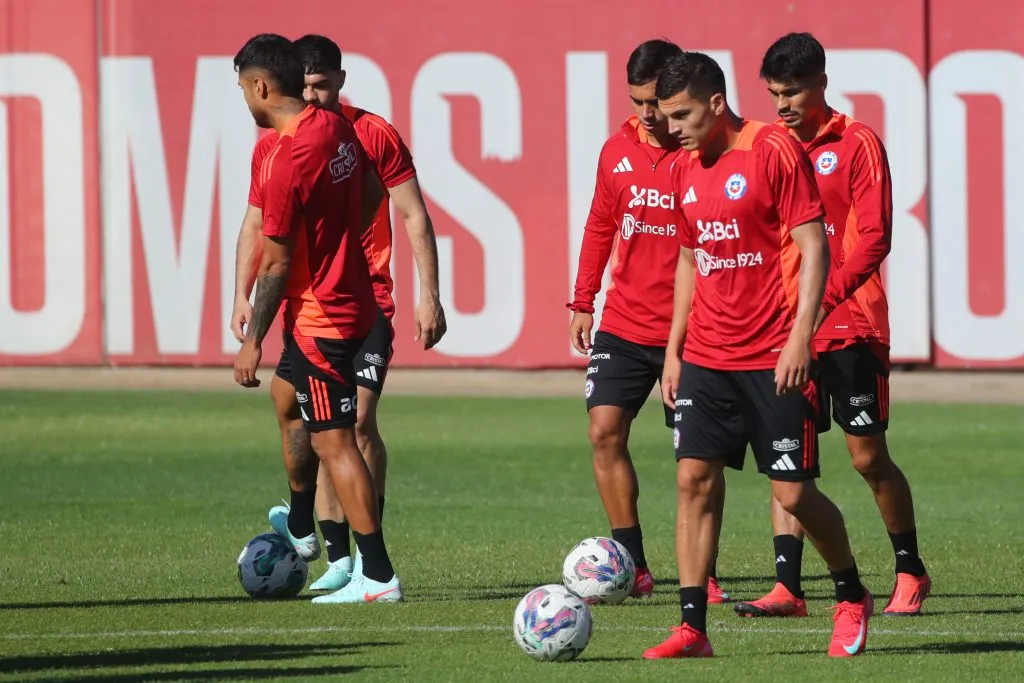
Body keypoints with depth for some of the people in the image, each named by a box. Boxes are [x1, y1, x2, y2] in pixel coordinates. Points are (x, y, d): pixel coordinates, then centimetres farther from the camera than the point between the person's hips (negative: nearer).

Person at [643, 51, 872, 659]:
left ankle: (853, 597, 20)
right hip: (706, 355, 6)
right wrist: (673, 350, 17)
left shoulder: (776, 151, -11)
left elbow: (814, 248, -12)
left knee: (794, 491, -3)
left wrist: (800, 338, -19)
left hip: (774, 356, -6)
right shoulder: (688, 166, 11)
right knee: (694, 478, -3)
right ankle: (693, 628, -1)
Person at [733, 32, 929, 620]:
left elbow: (875, 237, -10)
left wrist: (828, 295, -22)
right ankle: (788, 588, -3)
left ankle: (911, 571, 16)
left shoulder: (857, 145, -4)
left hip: (850, 325, -5)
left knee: (869, 456, -1)